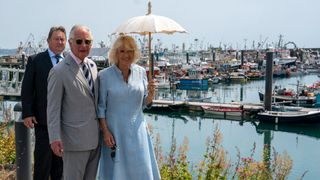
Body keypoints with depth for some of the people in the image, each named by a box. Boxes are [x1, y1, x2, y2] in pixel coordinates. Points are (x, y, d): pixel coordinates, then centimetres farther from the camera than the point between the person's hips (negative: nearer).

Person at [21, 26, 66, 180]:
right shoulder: (35, 60, -1)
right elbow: (27, 89, -3)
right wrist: (27, 114, -10)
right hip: (43, 117, -3)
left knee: (60, 155, 12)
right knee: (43, 156, 1)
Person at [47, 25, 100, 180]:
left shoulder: (92, 65, 8)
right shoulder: (59, 71, -13)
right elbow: (53, 108, -12)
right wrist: (55, 138, -17)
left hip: (95, 138, 7)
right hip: (75, 139, -7)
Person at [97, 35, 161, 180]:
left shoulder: (141, 72, 2)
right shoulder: (104, 75, -8)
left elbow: (145, 103, 8)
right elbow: (101, 107, -4)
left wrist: (151, 93, -12)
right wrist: (105, 131, -10)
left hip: (137, 130, 3)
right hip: (115, 131, -3)